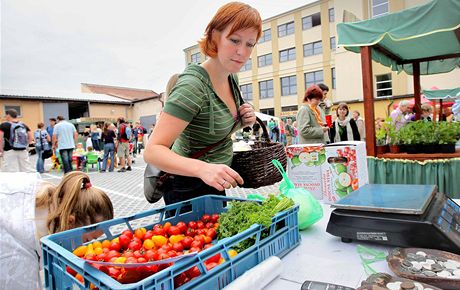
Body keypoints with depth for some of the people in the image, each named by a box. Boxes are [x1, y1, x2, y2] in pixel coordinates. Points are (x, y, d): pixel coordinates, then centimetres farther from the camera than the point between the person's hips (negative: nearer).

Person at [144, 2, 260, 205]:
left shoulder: (231, 77, -2)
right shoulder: (193, 85, -27)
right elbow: (153, 151, -30)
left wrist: (241, 122, -8)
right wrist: (203, 168, -45)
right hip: (190, 191, -8)